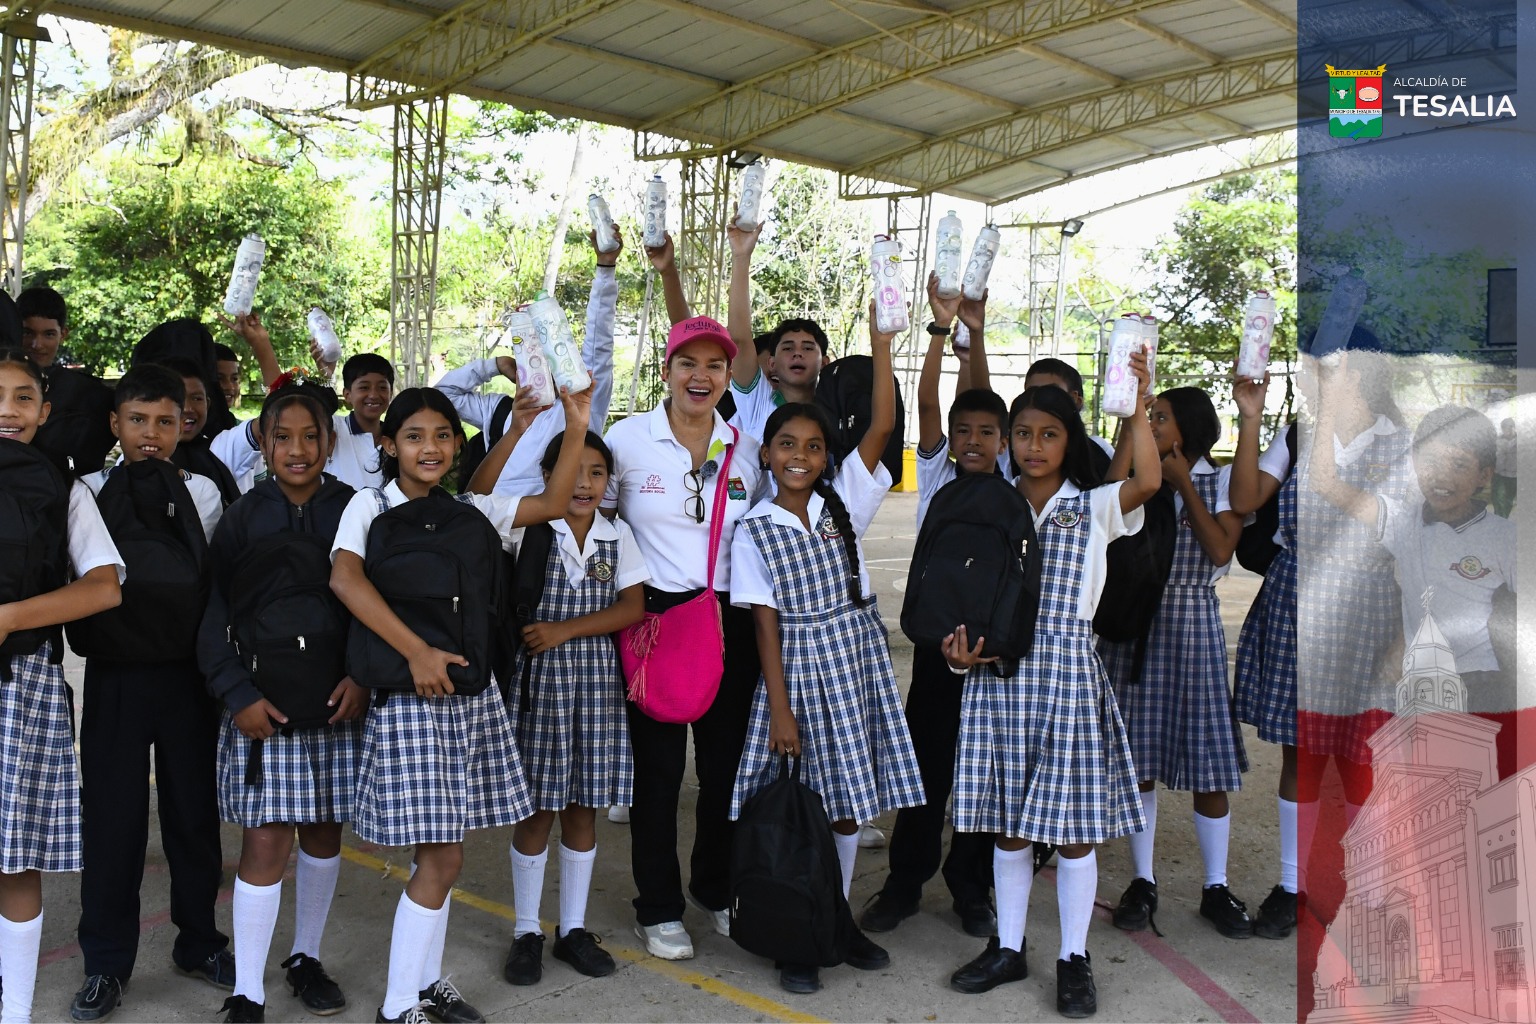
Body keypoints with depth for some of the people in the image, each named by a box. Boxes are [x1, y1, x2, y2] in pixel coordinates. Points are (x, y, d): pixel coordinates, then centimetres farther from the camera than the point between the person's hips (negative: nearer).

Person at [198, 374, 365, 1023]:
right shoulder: (243, 517, 1)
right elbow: (213, 613, 1)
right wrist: (238, 694, -9)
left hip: (338, 698, 2)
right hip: (263, 699, -1)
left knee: (324, 829, 11)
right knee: (266, 839, -3)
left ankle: (306, 958, 31)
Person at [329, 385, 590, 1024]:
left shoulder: (469, 510, 11)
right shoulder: (371, 504, -3)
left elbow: (552, 504, 9)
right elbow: (345, 579, -19)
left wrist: (577, 424, 2)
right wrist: (417, 653, -21)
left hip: (470, 693, 5)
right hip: (409, 699, -5)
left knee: (438, 854, 12)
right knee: (442, 858, -6)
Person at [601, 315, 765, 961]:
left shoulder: (746, 450, 6)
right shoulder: (628, 438, -4)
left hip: (729, 620, 3)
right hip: (654, 617, -3)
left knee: (726, 761, 11)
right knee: (657, 767, 3)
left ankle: (717, 889, 32)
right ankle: (657, 908, 20)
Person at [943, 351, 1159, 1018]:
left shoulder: (1093, 508, 3)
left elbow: (1149, 482, -17)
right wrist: (959, 649, -6)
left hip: (1068, 669, -2)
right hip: (998, 671, 3)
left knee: (1074, 823, 3)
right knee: (1007, 820, 10)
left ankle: (1074, 959, 18)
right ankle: (1008, 947, 25)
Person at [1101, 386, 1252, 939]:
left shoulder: (1221, 481, 2)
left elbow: (1221, 550, -14)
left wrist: (1182, 482, -10)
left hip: (1193, 623, -2)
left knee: (1205, 758, 3)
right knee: (1136, 756, 5)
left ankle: (1216, 888, 19)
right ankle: (1142, 881, 19)